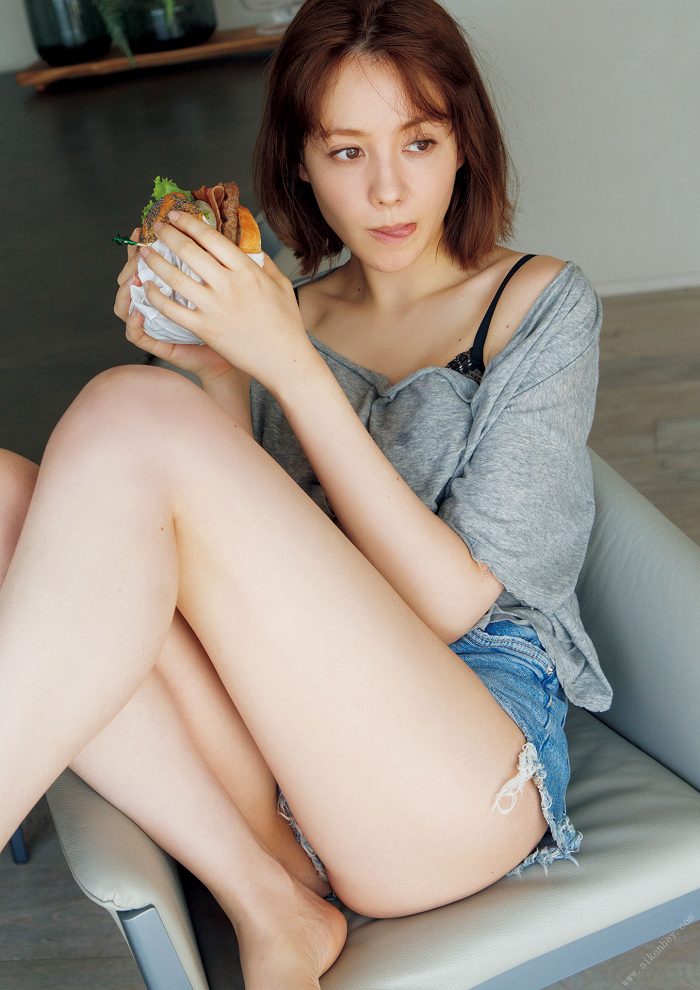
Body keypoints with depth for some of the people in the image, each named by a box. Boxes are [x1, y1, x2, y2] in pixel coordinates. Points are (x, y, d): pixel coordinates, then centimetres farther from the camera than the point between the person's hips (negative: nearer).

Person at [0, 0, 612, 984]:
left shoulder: (542, 302, 4)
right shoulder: (291, 307, 16)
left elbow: (453, 601, -7)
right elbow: (248, 574, 11)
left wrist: (291, 366, -14)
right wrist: (210, 371, -2)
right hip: (288, 740, 5)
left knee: (135, 411, -22)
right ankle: (270, 903, -16)